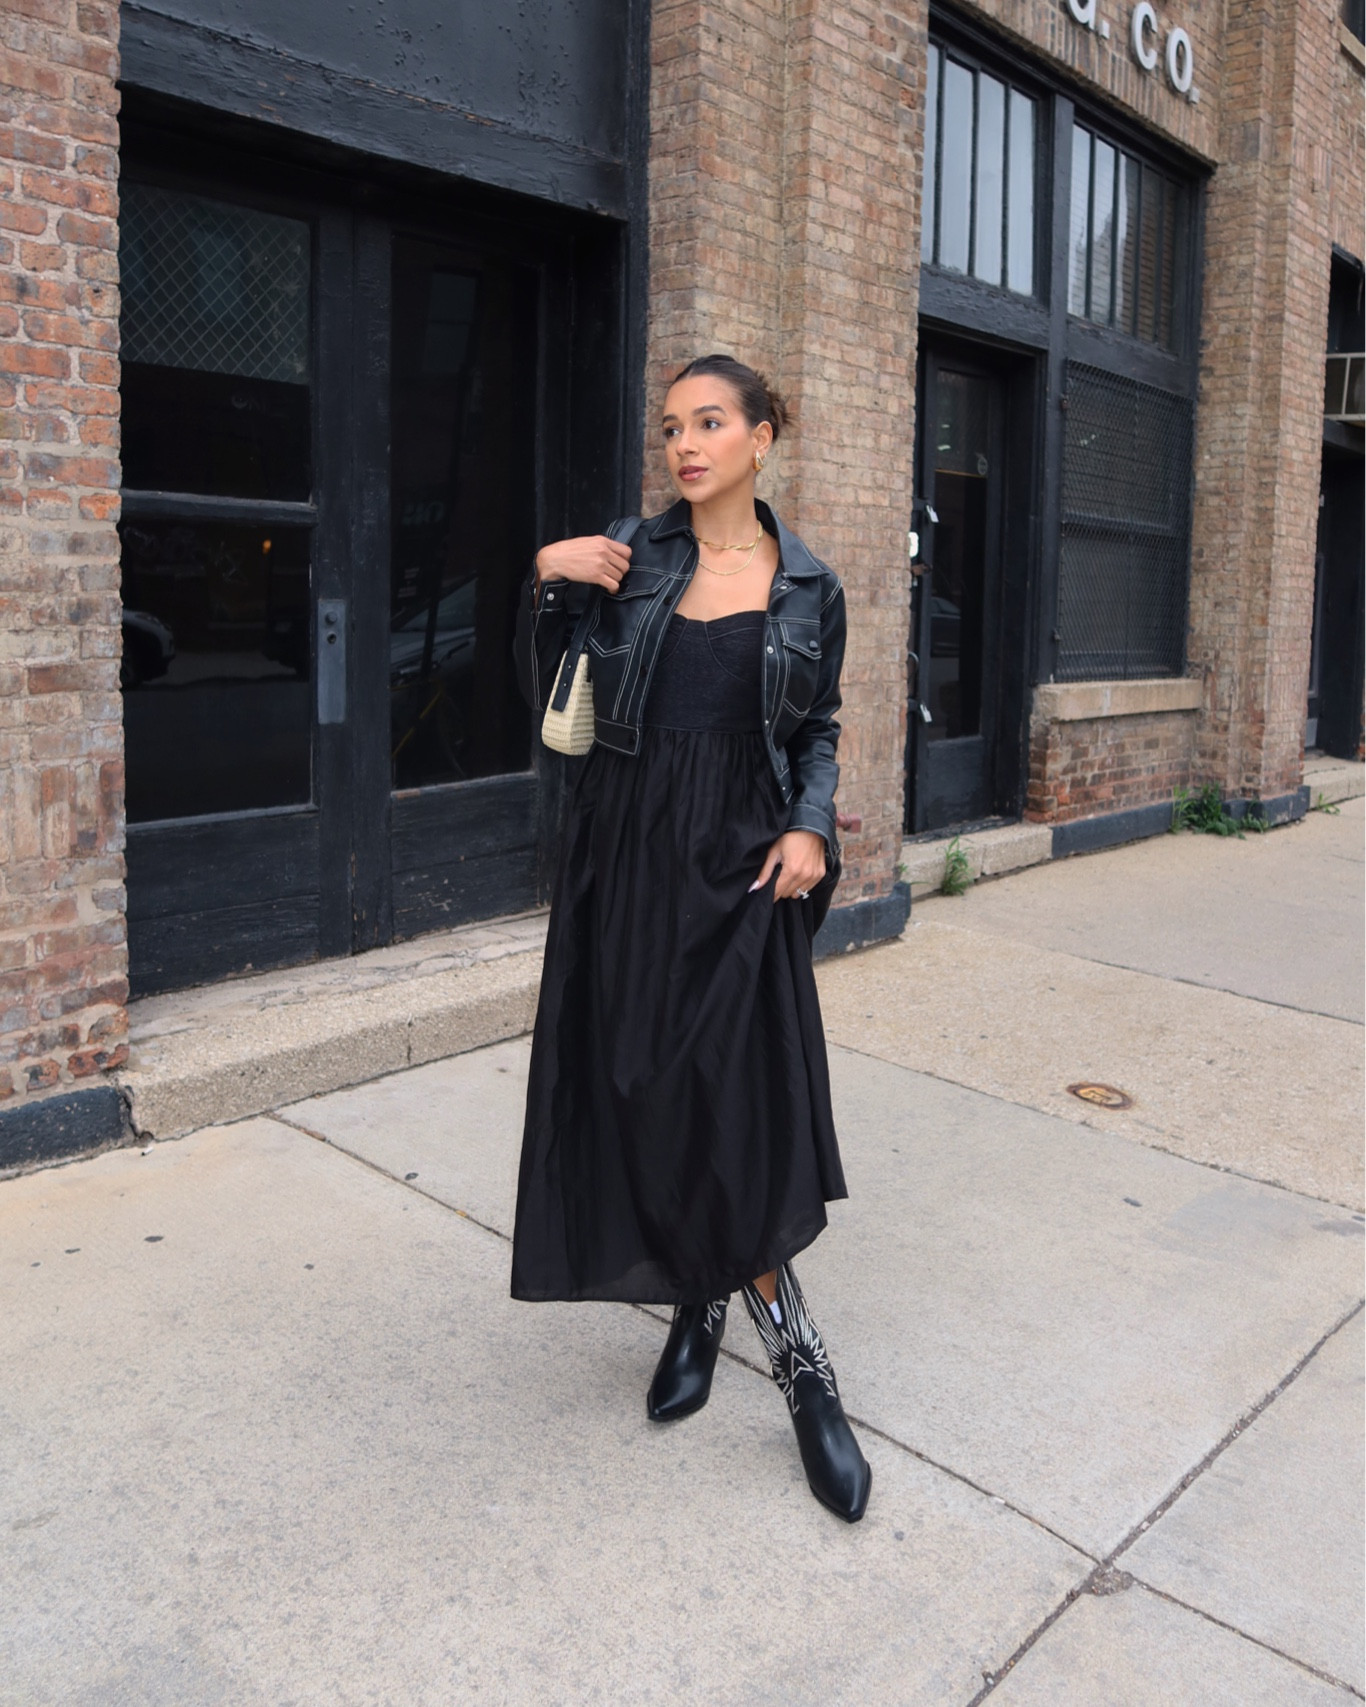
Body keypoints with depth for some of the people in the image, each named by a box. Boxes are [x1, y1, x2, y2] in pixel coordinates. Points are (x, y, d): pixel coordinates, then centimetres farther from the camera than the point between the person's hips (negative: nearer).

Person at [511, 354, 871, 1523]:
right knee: (641, 1094, 4)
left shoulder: (809, 586, 5)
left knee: (742, 1106, -6)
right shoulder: (630, 558, 4)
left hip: (742, 860, -1)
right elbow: (550, 692, 6)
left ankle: (711, 1306, 18)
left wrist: (810, 827, -5)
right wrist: (546, 582, -8)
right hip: (630, 854, 1)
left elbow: (819, 729, 11)